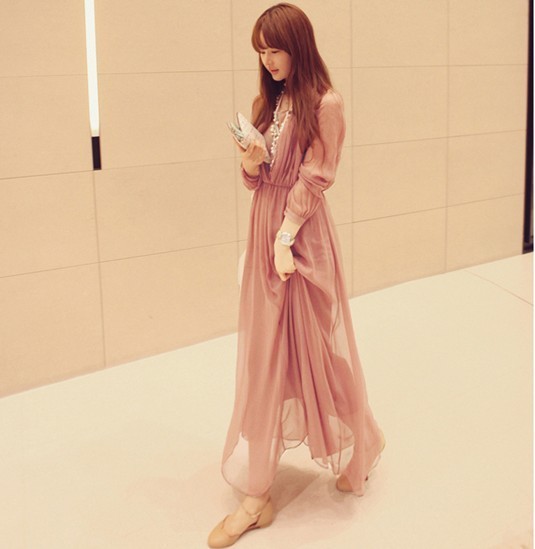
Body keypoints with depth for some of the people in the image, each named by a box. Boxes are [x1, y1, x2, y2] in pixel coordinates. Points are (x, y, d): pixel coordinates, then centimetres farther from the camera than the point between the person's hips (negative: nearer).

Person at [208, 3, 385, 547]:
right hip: (263, 226, 7)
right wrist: (250, 164, -7)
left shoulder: (325, 105, -9)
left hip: (303, 235, -7)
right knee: (262, 356, 8)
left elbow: (313, 180, -13)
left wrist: (286, 238, -17)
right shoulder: (267, 103, 12)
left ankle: (358, 451, 30)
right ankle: (255, 493, 18)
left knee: (314, 347, 4)